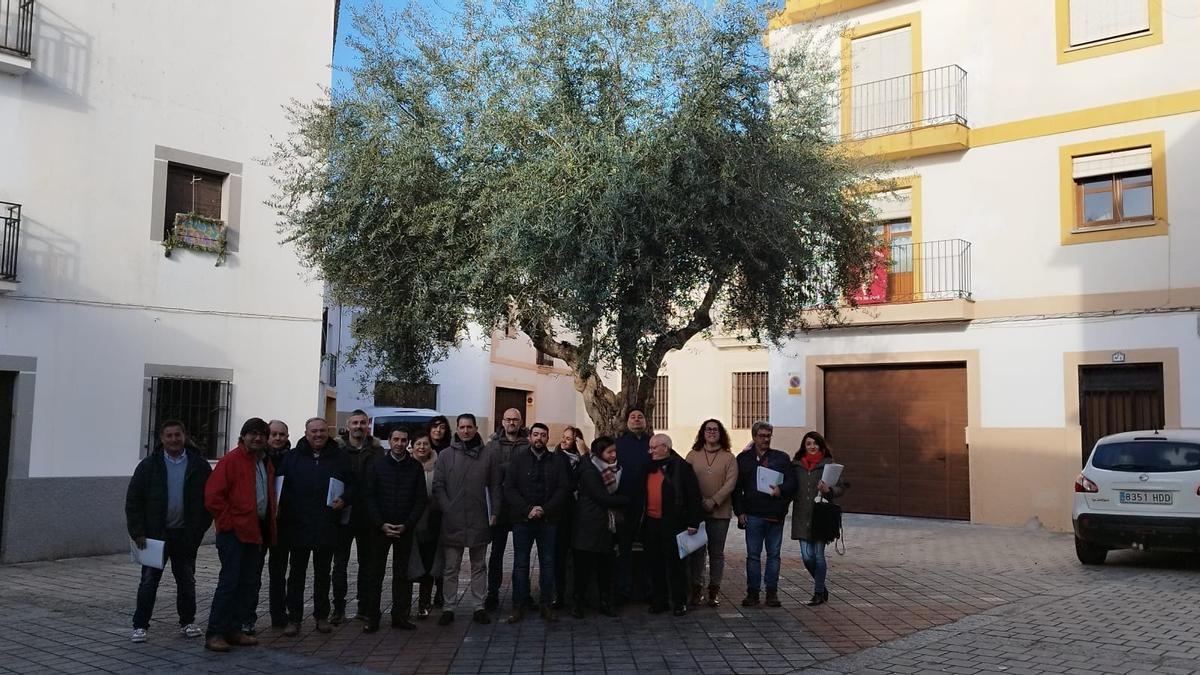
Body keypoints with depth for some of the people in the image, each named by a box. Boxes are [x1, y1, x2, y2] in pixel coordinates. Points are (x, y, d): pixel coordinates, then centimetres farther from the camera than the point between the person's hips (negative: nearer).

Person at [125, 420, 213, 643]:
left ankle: (187, 622, 25)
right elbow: (133, 500, -1)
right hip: (155, 534, -1)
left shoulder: (198, 466, -1)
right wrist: (138, 532, -8)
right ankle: (140, 626, 13)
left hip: (185, 535, 1)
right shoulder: (149, 465, -2)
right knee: (149, 580, 2)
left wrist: (199, 530, -2)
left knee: (186, 581, 11)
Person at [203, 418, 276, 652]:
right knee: (230, 582, -8)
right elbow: (212, 496, -15)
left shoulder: (266, 463, 15)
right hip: (234, 532, -8)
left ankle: (236, 629, 19)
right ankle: (215, 634, -2)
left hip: (257, 531, 8)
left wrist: (269, 525, 13)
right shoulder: (231, 460, -9)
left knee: (250, 583, 10)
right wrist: (229, 521, -13)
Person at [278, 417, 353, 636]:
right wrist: (284, 508, -14)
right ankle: (294, 618, 11)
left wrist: (344, 500, -11)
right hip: (298, 526, -1)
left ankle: (322, 616, 22)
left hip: (327, 528, 1)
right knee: (296, 574, 4)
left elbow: (352, 485, 8)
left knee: (323, 574, 12)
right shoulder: (293, 457, 4)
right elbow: (281, 486, 1)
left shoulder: (339, 457, 6)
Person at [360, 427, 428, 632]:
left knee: (402, 574, 5)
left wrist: (406, 525, -7)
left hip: (405, 529, 1)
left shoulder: (416, 467, 3)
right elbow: (368, 497, -1)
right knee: (375, 573, 1)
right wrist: (381, 524, -10)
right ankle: (371, 617, 8)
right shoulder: (376, 465, 1)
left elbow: (421, 500, 3)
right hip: (380, 528, -1)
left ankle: (400, 615, 12)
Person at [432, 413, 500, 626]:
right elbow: (438, 486, 1)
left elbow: (495, 486, 5)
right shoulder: (446, 455, 3)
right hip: (452, 522, 0)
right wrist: (447, 509, -8)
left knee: (479, 566, 10)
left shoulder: (489, 454, 4)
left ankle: (479, 607, 18)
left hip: (479, 521, 1)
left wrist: (494, 512, -2)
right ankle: (449, 608, 14)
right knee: (451, 568, 6)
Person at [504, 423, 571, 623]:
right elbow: (509, 489, -4)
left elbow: (563, 489, -1)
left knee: (547, 563, 6)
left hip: (548, 519, 1)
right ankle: (518, 605, 10)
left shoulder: (557, 461, 6)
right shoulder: (518, 459, 3)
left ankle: (547, 604, 13)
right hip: (522, 519, -1)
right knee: (520, 563, 4)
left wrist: (545, 509, -13)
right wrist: (527, 509, -14)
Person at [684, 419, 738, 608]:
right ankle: (696, 589, 12)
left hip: (720, 512, 0)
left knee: (717, 552, 6)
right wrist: (698, 501, -11)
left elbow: (730, 482, -6)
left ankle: (714, 590, 14)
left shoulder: (729, 457, 3)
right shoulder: (693, 455, 6)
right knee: (697, 550, 3)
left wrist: (714, 501, -15)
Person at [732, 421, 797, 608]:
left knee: (774, 554, 6)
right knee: (753, 555, 2)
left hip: (776, 515, 1)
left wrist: (781, 490, -17)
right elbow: (736, 487, 8)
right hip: (753, 515, -1)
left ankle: (772, 592, 13)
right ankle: (753, 592, 9)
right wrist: (740, 512, -1)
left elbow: (792, 482, 5)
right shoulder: (743, 458, 8)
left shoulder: (781, 458, 10)